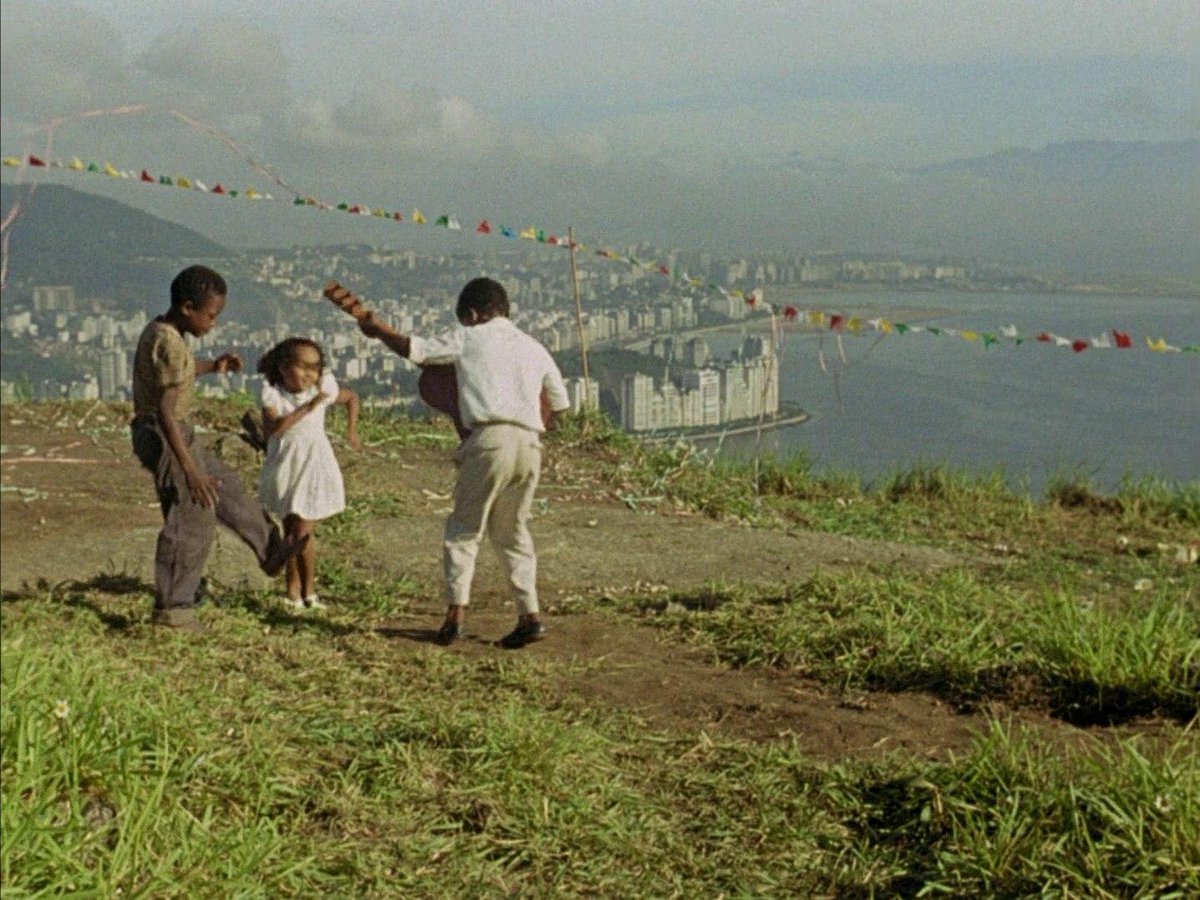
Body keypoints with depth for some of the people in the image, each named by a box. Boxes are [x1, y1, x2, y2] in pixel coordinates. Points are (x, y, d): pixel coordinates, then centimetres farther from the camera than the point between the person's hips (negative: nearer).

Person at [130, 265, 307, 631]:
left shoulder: (159, 332, 7)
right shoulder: (170, 345, -23)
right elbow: (166, 412, -28)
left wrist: (214, 366, 19)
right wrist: (190, 469, -29)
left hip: (177, 434, 11)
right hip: (166, 438, -11)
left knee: (226, 487, 22)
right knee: (192, 521, -4)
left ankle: (271, 550, 37)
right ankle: (171, 608, 3)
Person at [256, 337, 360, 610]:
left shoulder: (324, 390, -8)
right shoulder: (272, 394, -13)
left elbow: (352, 396, 13)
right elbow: (271, 428, -31)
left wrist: (351, 431, 8)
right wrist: (306, 409, -33)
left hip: (312, 467, -1)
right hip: (284, 468, 2)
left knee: (302, 531, -6)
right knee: (290, 530, 11)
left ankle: (308, 592, 9)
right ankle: (294, 593, 21)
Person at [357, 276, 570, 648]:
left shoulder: (469, 338, 7)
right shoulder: (534, 348, 20)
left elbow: (415, 349, 8)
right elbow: (560, 405, 22)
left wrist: (378, 329, 24)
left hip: (490, 440, -5)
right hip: (530, 445, 5)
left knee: (463, 529, 6)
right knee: (512, 531, 16)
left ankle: (456, 613, -3)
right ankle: (530, 614, 10)